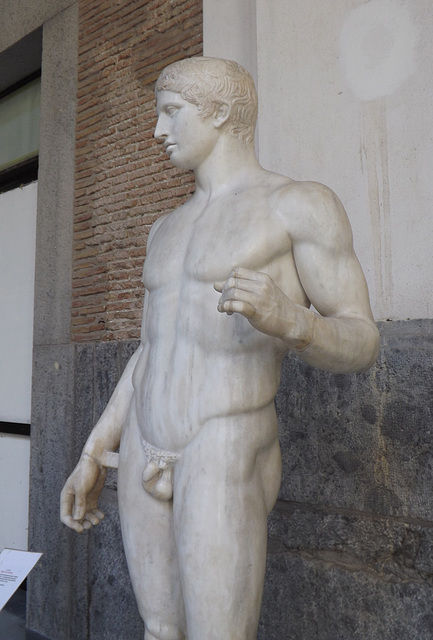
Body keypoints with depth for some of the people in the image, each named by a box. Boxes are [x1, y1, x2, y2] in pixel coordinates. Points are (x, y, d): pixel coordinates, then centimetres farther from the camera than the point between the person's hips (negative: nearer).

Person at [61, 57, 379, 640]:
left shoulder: (304, 202, -6)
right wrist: (92, 457, 13)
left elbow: (361, 345, -8)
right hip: (148, 456, 7)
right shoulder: (169, 228, 15)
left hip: (226, 459, -7)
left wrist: (286, 320, -31)